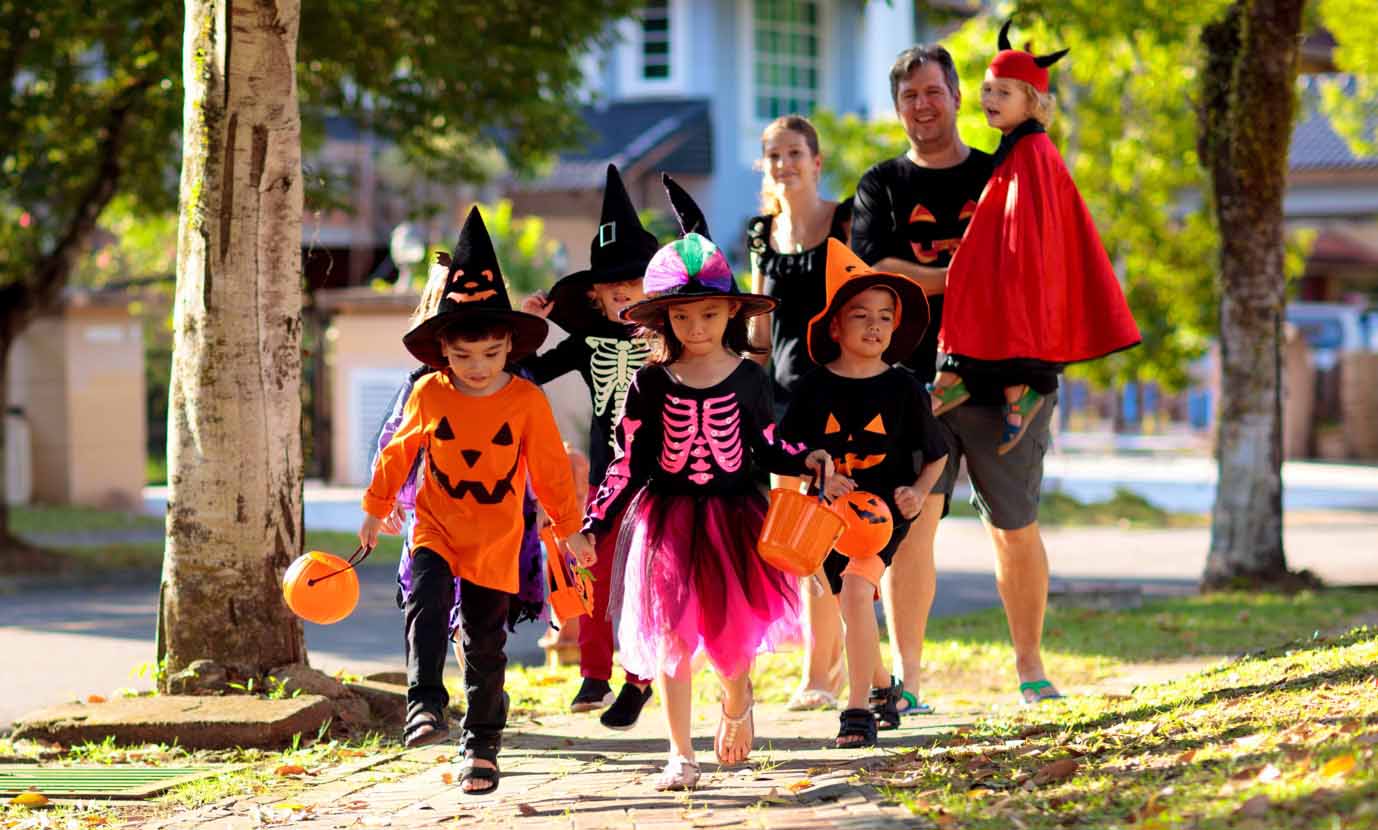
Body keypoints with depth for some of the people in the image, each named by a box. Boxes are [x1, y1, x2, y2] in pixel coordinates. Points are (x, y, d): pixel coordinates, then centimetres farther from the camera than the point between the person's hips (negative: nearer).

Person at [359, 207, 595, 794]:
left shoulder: (526, 401, -8)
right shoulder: (429, 395, -6)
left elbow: (550, 469, 2)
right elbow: (398, 453, 9)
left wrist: (570, 530, 8)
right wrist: (376, 511, 18)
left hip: (496, 541, 0)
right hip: (436, 527, 0)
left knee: (486, 644, 5)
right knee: (428, 598, -28)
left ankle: (482, 744, 17)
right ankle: (425, 706, -27)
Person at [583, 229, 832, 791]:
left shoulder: (748, 379, 0)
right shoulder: (650, 384, -2)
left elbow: (767, 449, 9)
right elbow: (628, 462, 2)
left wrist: (807, 460, -9)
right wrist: (594, 524, -2)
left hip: (732, 518, 0)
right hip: (666, 519, 0)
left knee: (735, 629, -1)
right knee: (670, 634, -4)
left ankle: (736, 702, 35)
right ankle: (681, 756, 6)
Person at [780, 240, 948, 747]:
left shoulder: (902, 388, -2)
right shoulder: (815, 387, -1)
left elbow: (935, 456, 7)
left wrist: (918, 492, -11)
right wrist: (817, 480, -16)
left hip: (885, 510, -3)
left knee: (856, 588, -25)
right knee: (855, 608, 14)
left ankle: (858, 708, -20)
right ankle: (882, 683, 44)